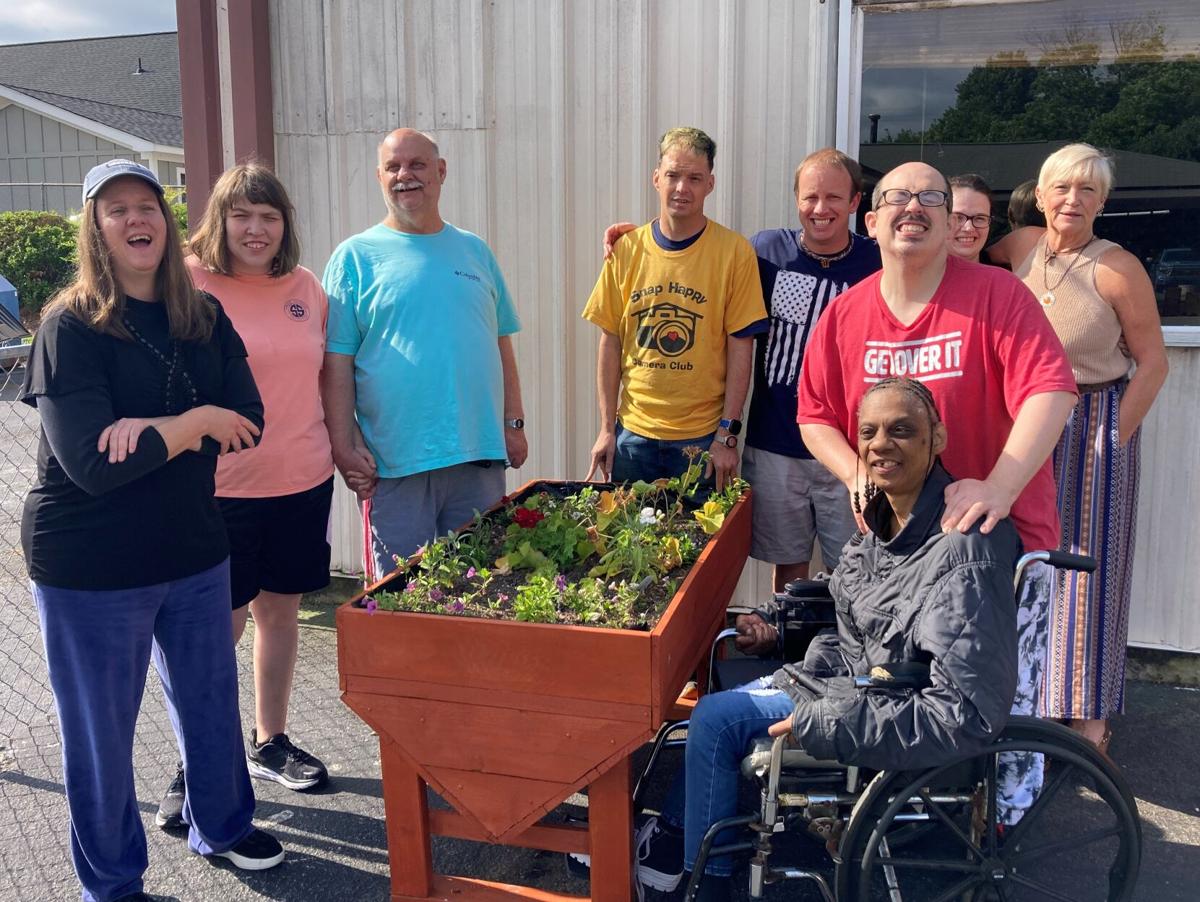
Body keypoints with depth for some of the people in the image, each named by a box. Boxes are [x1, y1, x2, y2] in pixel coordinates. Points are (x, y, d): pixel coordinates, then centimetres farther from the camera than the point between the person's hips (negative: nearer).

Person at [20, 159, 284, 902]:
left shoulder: (204, 318, 2)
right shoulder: (71, 326, -13)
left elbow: (247, 420, -7)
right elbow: (92, 463, -22)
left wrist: (153, 432, -21)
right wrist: (196, 423, -15)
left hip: (195, 549, 5)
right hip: (91, 567, -5)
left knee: (211, 700, 20)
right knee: (101, 731, 10)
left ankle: (221, 826, 45)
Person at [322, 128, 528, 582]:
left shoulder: (475, 251, 12)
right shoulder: (355, 256, 1)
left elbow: (501, 345, 15)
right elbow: (337, 361, -4)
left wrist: (514, 424, 9)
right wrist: (344, 446, -11)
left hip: (480, 457, 4)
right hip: (393, 463, -3)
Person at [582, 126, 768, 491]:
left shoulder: (734, 251, -6)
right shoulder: (626, 249, 1)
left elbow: (740, 347, -5)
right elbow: (610, 341, 5)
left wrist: (728, 434, -8)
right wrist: (606, 428, 2)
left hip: (704, 436, -2)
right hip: (633, 433, 2)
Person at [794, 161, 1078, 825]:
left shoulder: (996, 294, -9)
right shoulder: (844, 316, 3)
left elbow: (1050, 391, -20)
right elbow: (814, 417, 6)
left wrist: (998, 487, -31)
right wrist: (859, 477, -12)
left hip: (1001, 530, -3)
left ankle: (1002, 827, 29)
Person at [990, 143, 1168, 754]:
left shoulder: (1118, 269, -14)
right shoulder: (1020, 246, -1)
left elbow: (1152, 362, -8)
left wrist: (1114, 438, -13)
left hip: (1096, 427, -4)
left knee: (1087, 565, 2)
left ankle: (1087, 713, 16)